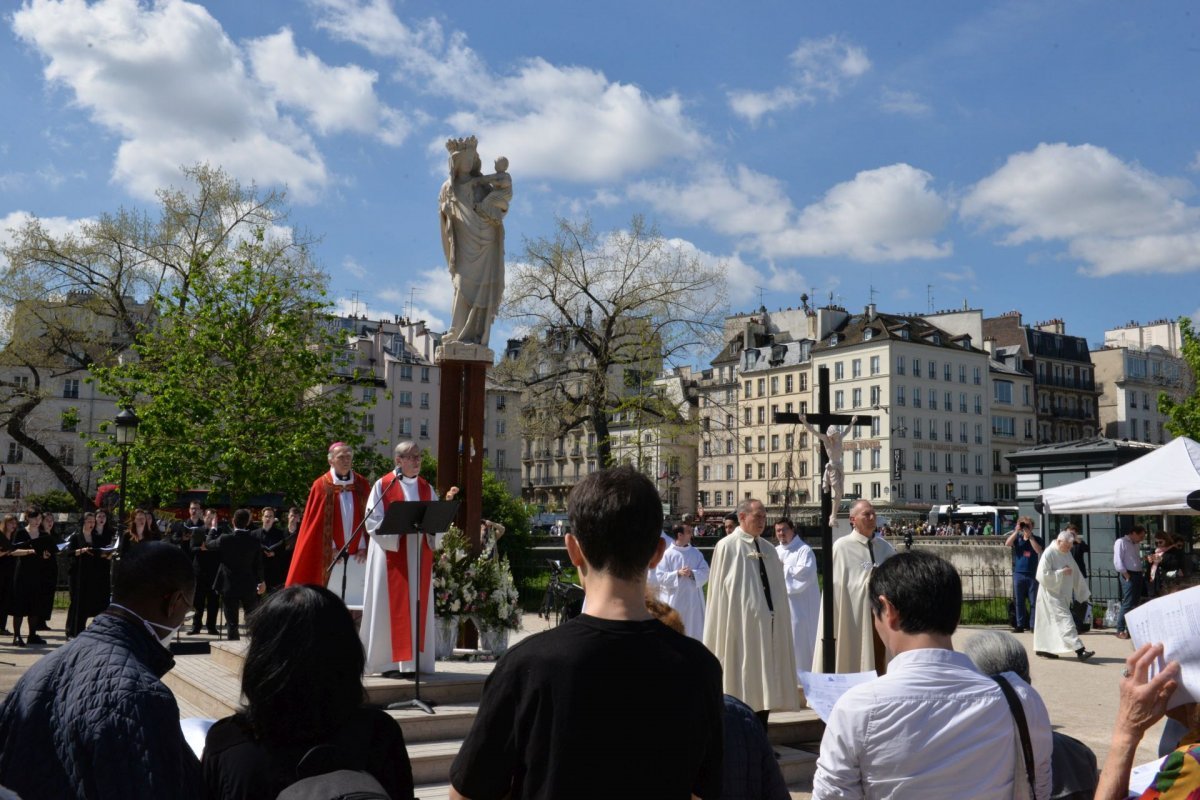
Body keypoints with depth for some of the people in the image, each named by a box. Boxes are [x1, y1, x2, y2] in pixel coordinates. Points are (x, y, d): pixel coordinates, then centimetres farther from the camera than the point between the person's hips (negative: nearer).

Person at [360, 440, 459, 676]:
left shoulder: (426, 488, 13)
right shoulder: (383, 485, -1)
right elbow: (373, 522, -7)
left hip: (418, 555, 5)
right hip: (391, 555, -5)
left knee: (418, 605, 3)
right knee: (391, 606, -4)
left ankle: (412, 660, 8)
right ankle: (388, 661, 2)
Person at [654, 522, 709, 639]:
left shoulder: (696, 553, 6)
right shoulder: (667, 554, -5)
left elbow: (705, 572, -1)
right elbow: (661, 576, -8)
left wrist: (692, 573, -19)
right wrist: (678, 573, -20)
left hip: (693, 600, 3)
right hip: (674, 601, -3)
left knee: (694, 631, 8)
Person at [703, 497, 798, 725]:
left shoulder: (769, 550, 13)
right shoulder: (727, 547, -6)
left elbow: (778, 589, 16)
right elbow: (718, 590, -7)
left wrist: (779, 619, 10)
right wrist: (724, 630, -10)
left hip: (769, 625, 6)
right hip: (742, 625, -6)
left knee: (765, 683, 9)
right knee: (743, 685, -1)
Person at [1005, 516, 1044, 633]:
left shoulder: (1036, 540, 5)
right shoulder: (1017, 538, 8)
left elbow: (1039, 550, -13)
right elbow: (1007, 544, -9)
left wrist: (1030, 536, -14)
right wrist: (1016, 531, -13)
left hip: (1032, 574, -1)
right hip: (1019, 574, 1)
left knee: (1033, 601, -1)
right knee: (1019, 601, 5)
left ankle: (1033, 625, 3)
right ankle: (1020, 625, 11)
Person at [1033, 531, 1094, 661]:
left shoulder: (1067, 554, 10)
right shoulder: (1049, 553, -15)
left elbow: (1075, 573, 17)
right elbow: (1043, 575, -19)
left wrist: (1084, 592, 17)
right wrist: (1062, 572, -17)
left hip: (1063, 594, 8)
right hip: (1053, 594, -8)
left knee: (1052, 622, 12)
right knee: (1065, 620, -13)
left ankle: (1042, 648, 20)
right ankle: (1079, 650, -20)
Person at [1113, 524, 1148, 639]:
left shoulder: (1136, 544, 19)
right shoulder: (1121, 542, -9)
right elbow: (1117, 561, -15)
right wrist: (1127, 576, -16)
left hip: (1138, 575, 9)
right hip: (1129, 575, -9)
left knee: (1135, 603, 11)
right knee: (1127, 604, -9)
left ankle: (1130, 628, 18)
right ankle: (1120, 630, -4)